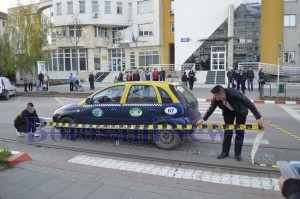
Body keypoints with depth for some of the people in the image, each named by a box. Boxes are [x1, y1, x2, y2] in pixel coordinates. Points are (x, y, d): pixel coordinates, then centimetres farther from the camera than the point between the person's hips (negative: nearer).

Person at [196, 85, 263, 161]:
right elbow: (211, 108, -8)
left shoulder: (234, 93, -40)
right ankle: (225, 152, 10)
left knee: (240, 132, -3)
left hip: (240, 111, -3)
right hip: (228, 111, 3)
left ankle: (238, 154, 7)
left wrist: (258, 117, -34)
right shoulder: (216, 98, -27)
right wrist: (203, 119, -5)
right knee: (228, 131, 1)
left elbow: (248, 103, -34)